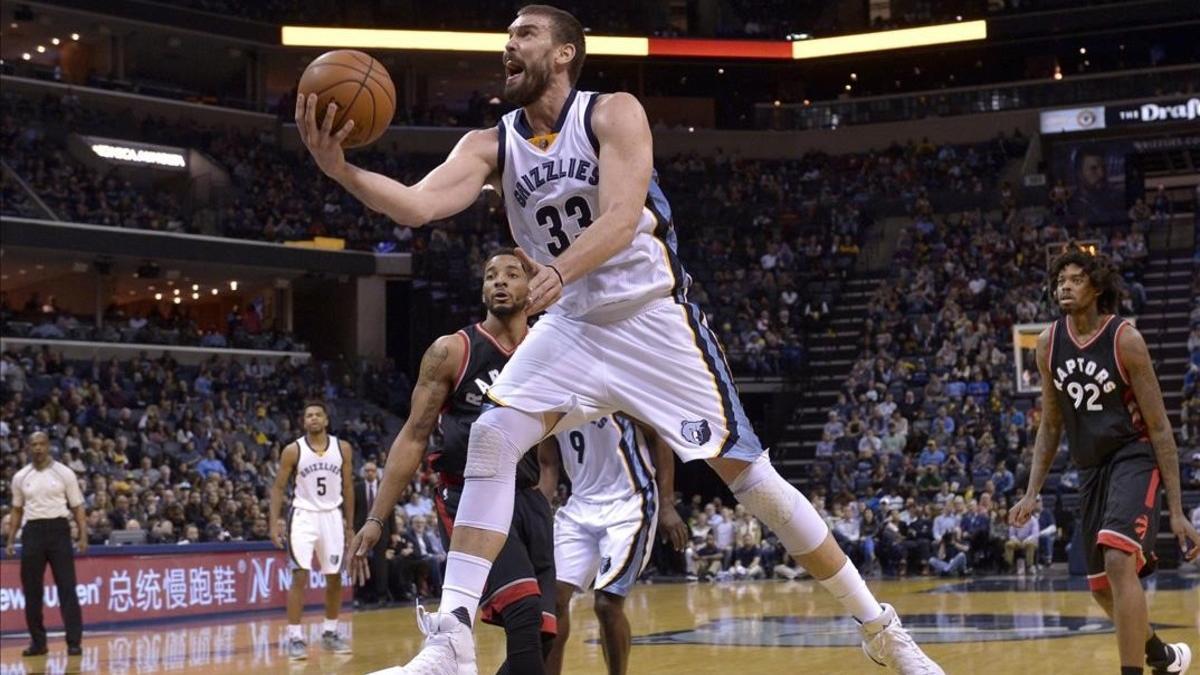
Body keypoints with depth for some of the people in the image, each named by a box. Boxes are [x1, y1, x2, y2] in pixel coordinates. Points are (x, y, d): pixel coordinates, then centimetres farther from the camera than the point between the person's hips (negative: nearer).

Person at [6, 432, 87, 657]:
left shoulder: (64, 473, 1)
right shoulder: (20, 477, 9)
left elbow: (77, 507, 2)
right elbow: (17, 510, 16)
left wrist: (83, 536, -8)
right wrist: (11, 540, 9)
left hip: (58, 529, -3)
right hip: (32, 532, 3)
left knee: (67, 587, -6)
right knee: (31, 590, 4)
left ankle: (74, 642, -4)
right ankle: (38, 642, 13)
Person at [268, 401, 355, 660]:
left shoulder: (342, 448, 0)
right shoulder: (293, 450, -7)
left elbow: (348, 487, 8)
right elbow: (278, 487, -2)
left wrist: (350, 524, 7)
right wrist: (274, 523, -10)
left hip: (332, 516, 3)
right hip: (304, 516, -3)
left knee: (334, 577, 9)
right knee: (300, 576, -12)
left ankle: (330, 632, 23)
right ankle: (295, 637, -9)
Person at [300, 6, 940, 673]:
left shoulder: (613, 114, -11)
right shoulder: (491, 145, 1)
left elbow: (621, 220, -23)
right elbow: (418, 205, -14)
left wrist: (558, 271, -42)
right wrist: (341, 169, -32)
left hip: (654, 317, -4)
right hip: (572, 324, 4)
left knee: (749, 472, -4)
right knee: (491, 439, -16)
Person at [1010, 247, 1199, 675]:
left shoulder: (1124, 340, -15)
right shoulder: (1049, 345, 1)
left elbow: (1159, 427, -13)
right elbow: (1050, 426, 12)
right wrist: (1032, 493, 3)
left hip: (1134, 458, -6)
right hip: (1091, 467, 7)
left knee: (1119, 561, -29)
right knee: (1102, 588, 14)